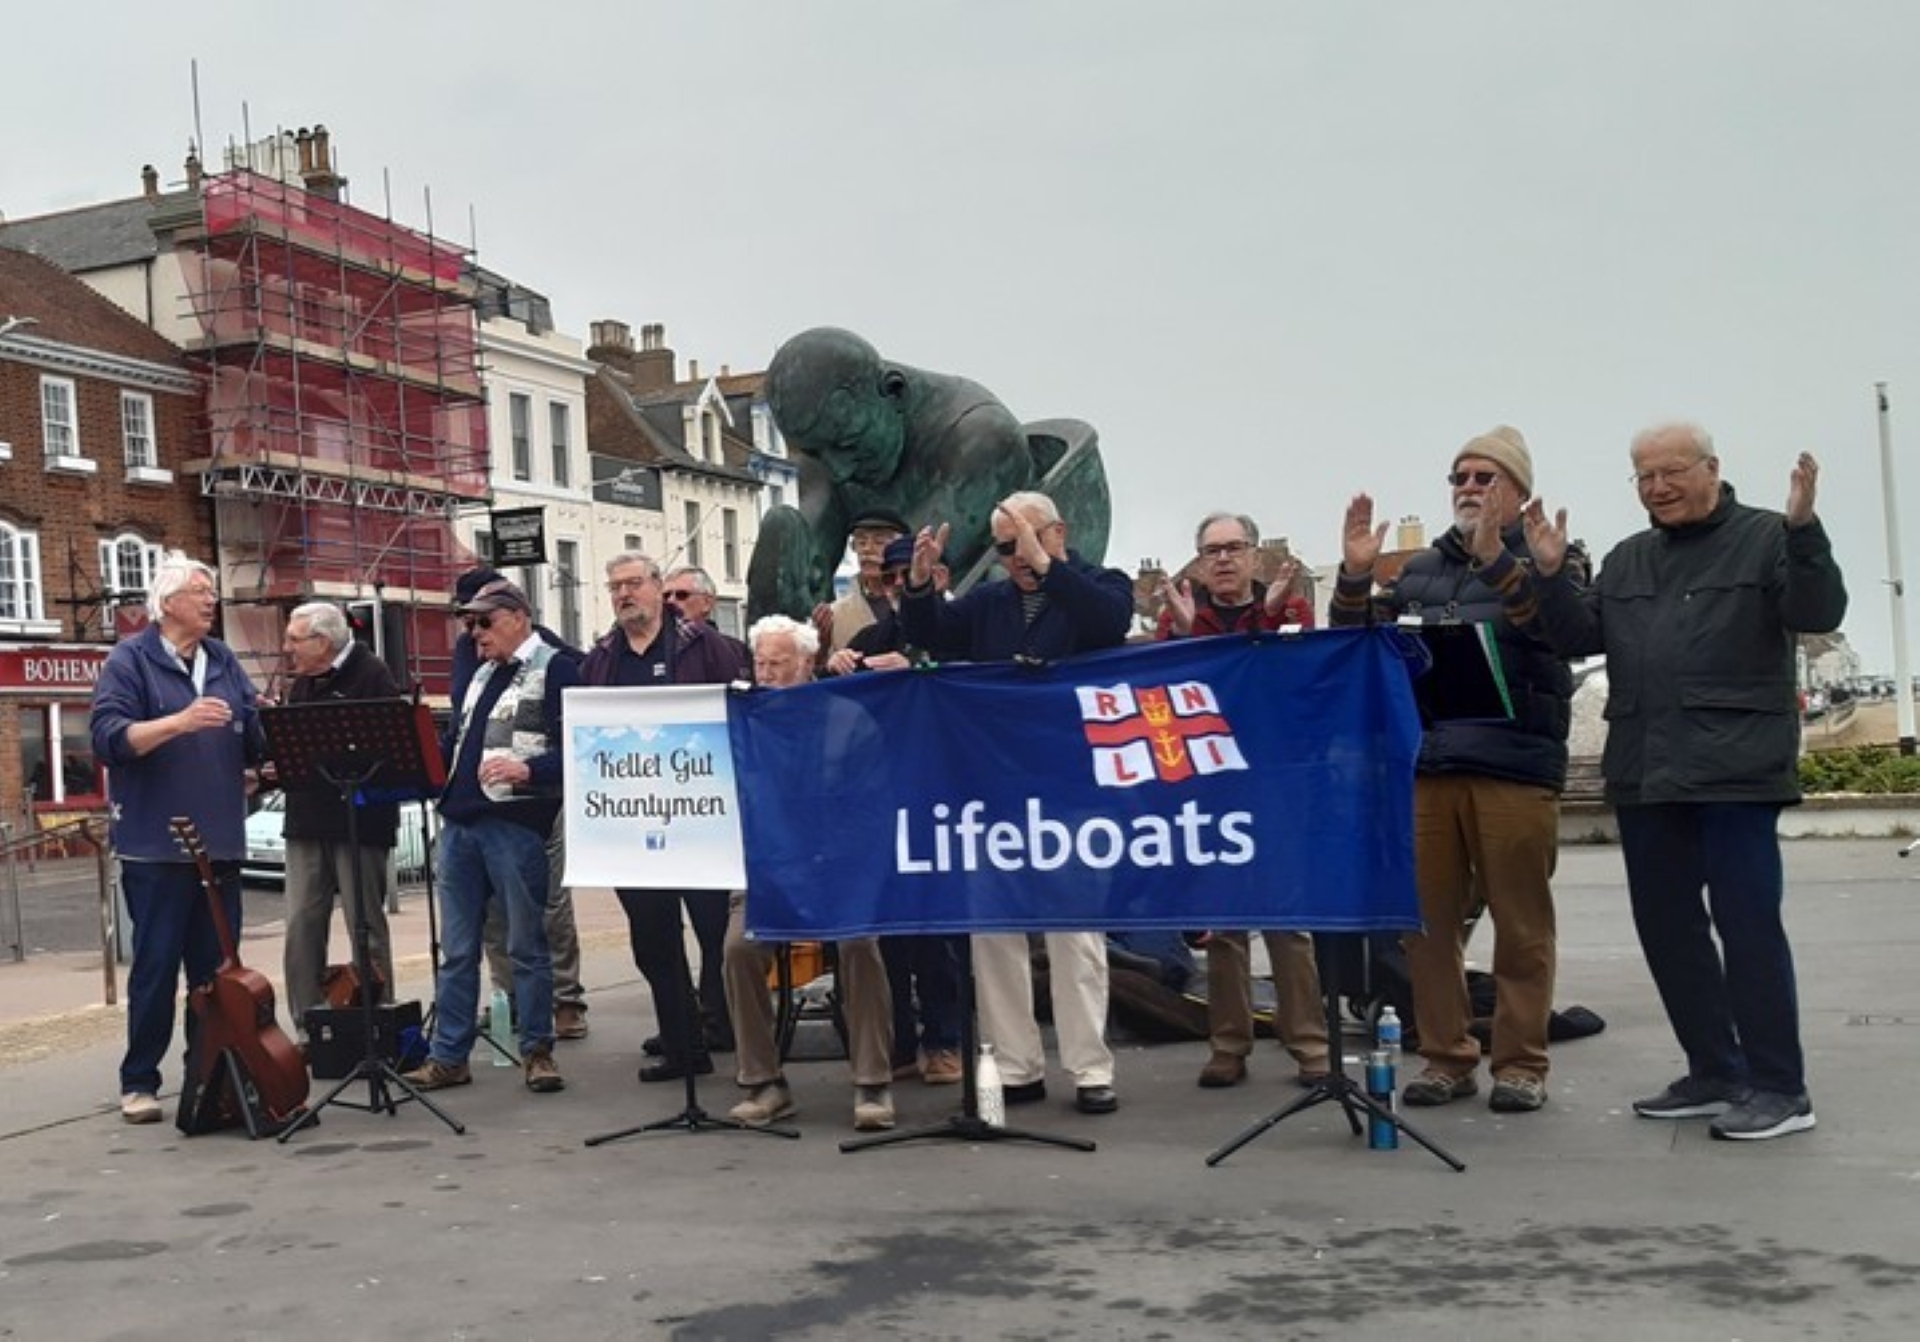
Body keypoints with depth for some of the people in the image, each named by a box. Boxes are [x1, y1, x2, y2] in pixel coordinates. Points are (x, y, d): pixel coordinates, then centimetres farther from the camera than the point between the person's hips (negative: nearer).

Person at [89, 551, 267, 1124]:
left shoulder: (224, 661, 13)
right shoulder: (130, 660, -4)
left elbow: (255, 729, 13)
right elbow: (108, 738, -16)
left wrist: (260, 764, -9)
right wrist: (179, 721, -27)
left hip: (220, 841, 5)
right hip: (156, 845, -5)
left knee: (216, 967, 10)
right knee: (157, 966, -1)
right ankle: (139, 1082, 9)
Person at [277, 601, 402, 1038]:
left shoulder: (370, 674, -9)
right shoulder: (302, 683, 16)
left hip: (359, 820, -7)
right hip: (306, 821, 7)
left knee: (366, 925, 2)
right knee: (301, 925, 6)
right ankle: (307, 1025, 14)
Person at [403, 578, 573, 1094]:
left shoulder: (553, 668, -5)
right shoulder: (482, 674, 21)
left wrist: (528, 769, -28)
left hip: (515, 823, -7)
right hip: (459, 820, 8)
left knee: (526, 945, 2)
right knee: (457, 949, 9)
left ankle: (537, 1050, 12)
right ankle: (448, 1055, 15)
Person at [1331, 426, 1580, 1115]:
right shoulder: (1419, 569, 20)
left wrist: (1494, 557, -24)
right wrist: (1355, 575, 1)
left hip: (1515, 766, -4)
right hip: (1424, 765, 4)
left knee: (1521, 925, 1)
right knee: (1427, 921, 6)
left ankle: (1520, 1064, 10)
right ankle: (1446, 1057, 16)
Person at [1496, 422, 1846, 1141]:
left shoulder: (1766, 537, 2)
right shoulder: (1626, 560, 18)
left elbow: (1818, 614, -10)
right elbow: (1581, 636, 12)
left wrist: (1803, 530, -24)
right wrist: (1550, 574, -2)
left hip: (1736, 770, -6)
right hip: (1645, 774, 7)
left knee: (1747, 921, -6)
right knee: (1666, 923, 9)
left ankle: (1779, 1086, 2)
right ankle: (1715, 1073, 20)